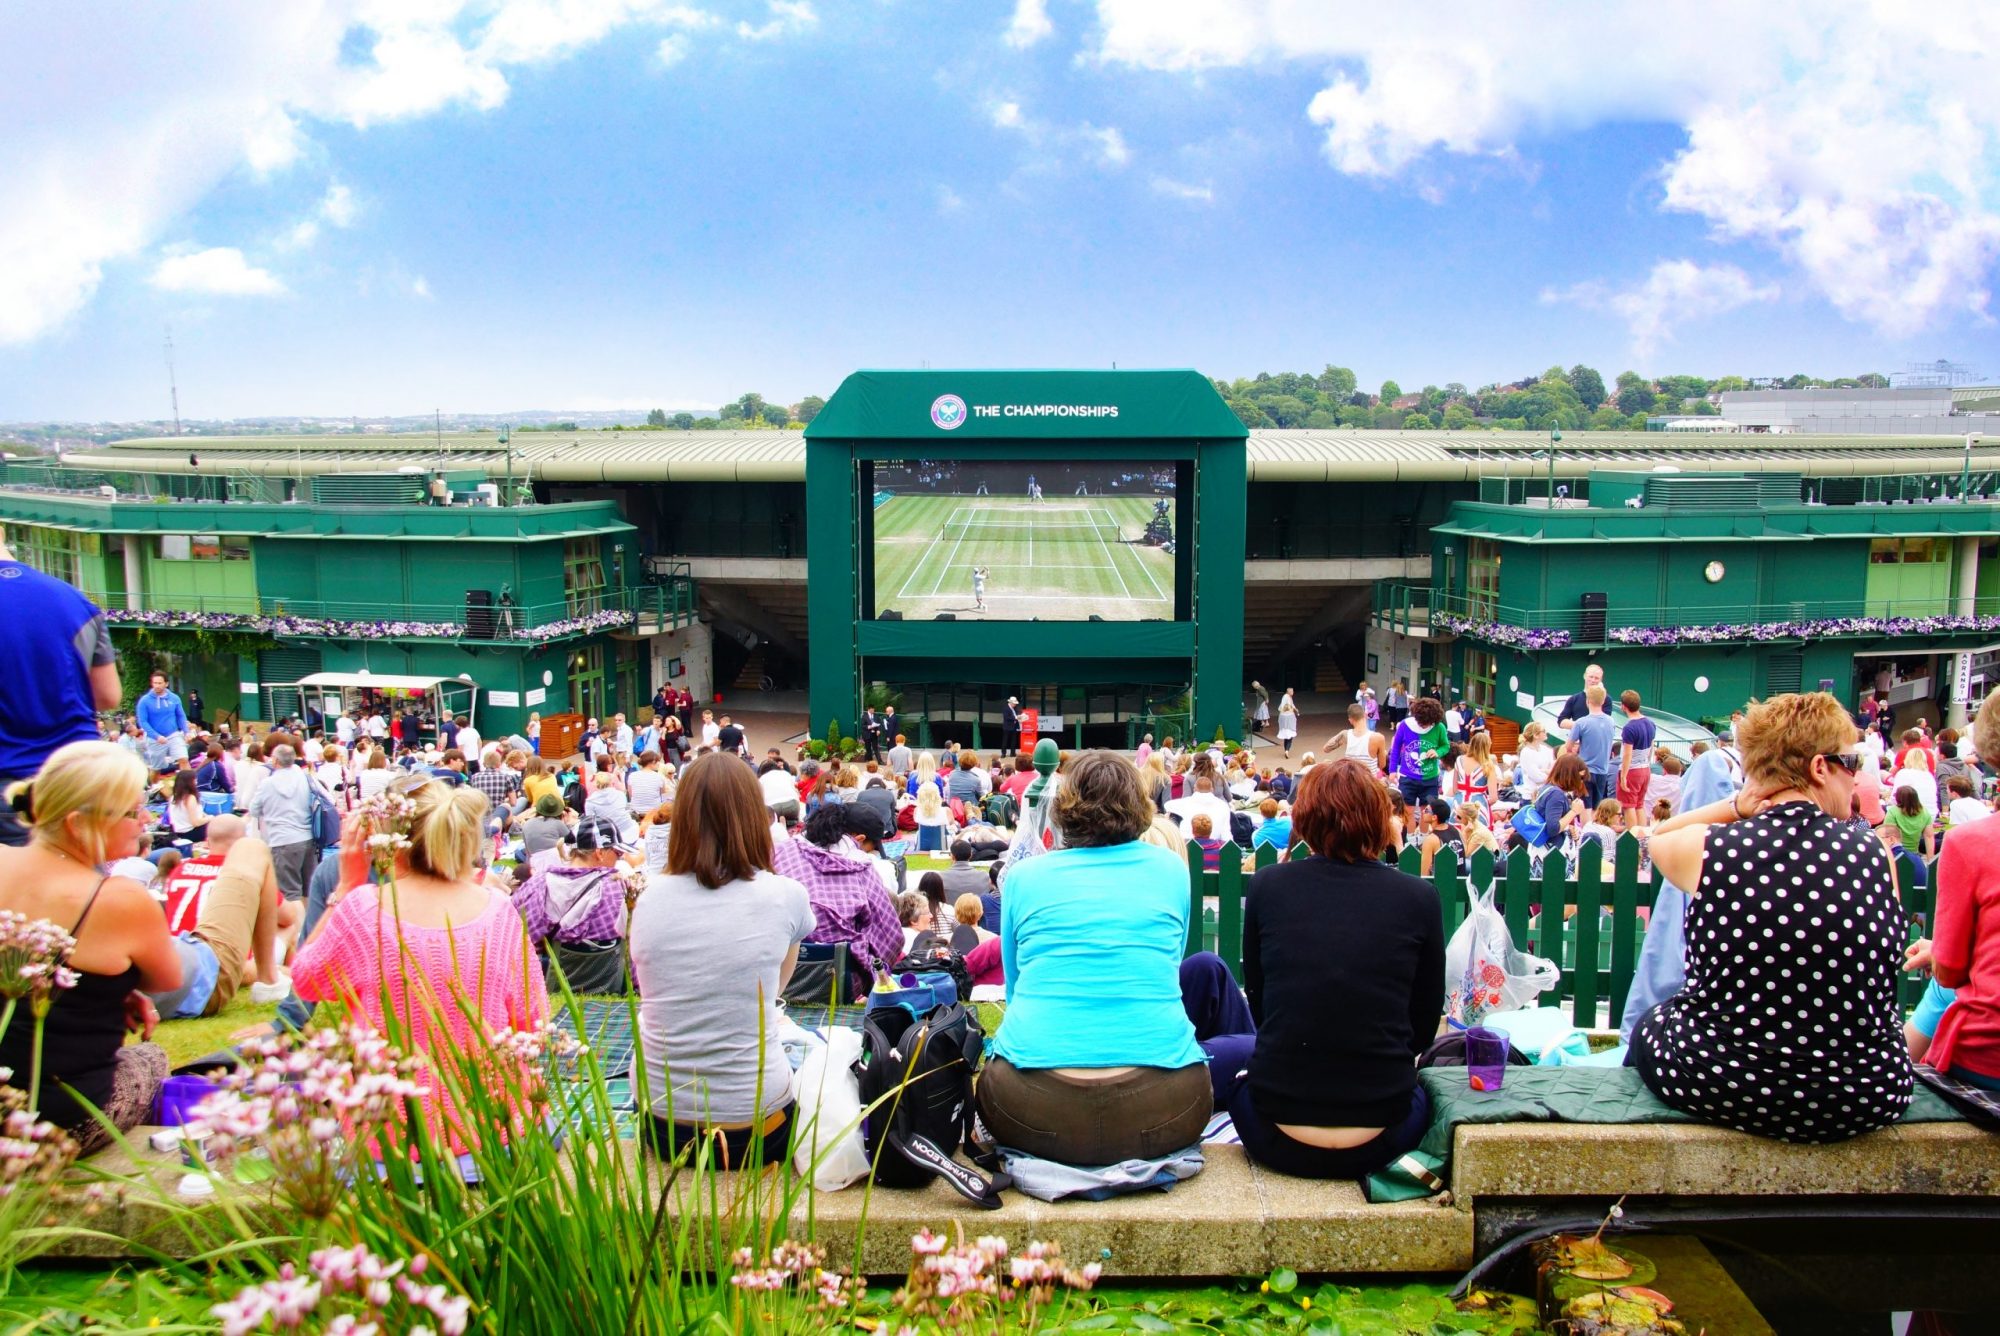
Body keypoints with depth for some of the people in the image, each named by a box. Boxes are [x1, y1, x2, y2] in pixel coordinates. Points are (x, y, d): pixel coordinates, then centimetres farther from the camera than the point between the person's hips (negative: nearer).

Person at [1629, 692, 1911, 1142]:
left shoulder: (1710, 848, -12)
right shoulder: (1874, 853, -10)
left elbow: (1657, 836, 13)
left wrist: (1736, 807, -3)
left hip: (1718, 1086, -2)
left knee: (1648, 1026, 32)